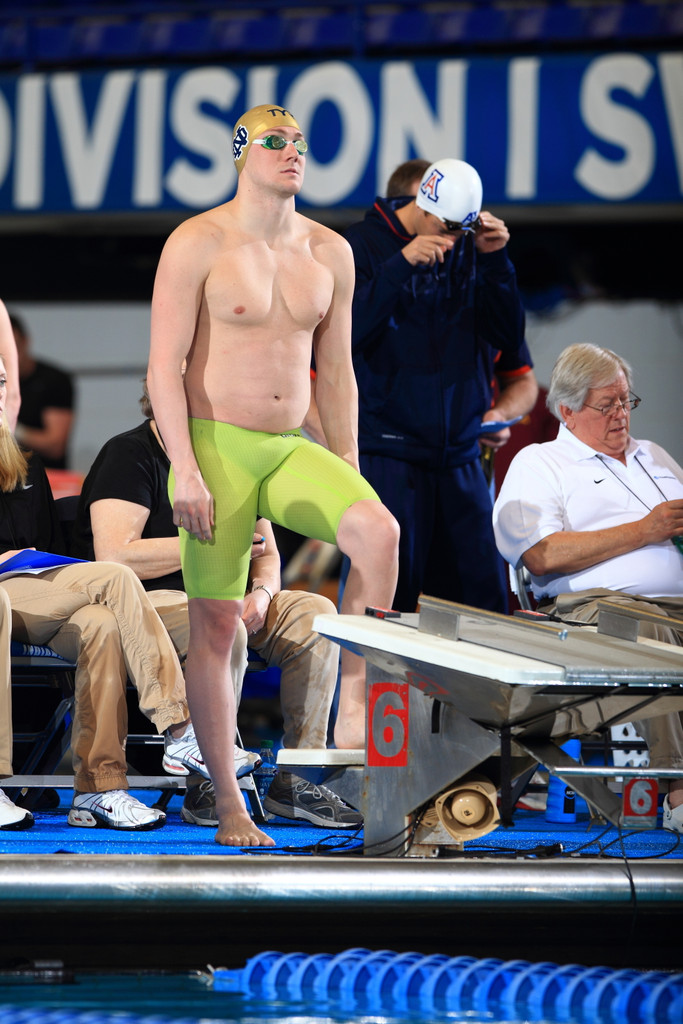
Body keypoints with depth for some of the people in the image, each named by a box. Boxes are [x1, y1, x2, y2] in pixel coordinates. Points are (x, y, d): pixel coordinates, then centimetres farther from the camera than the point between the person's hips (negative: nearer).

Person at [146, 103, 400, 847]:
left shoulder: (329, 253, 9)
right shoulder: (198, 244, -7)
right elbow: (164, 364, -10)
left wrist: (348, 475, 11)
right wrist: (186, 470, -19)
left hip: (290, 450, 4)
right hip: (214, 448, -4)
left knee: (379, 531, -25)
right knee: (216, 623, -3)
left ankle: (353, 707, -17)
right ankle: (229, 807, 4)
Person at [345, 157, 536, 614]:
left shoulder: (472, 249, 11)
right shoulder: (364, 244, -1)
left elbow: (508, 336, 7)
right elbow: (345, 332, -13)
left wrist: (495, 260, -4)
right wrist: (402, 264, -19)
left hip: (460, 454, 5)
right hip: (387, 452, -4)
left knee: (484, 597, 2)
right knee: (386, 598, -8)